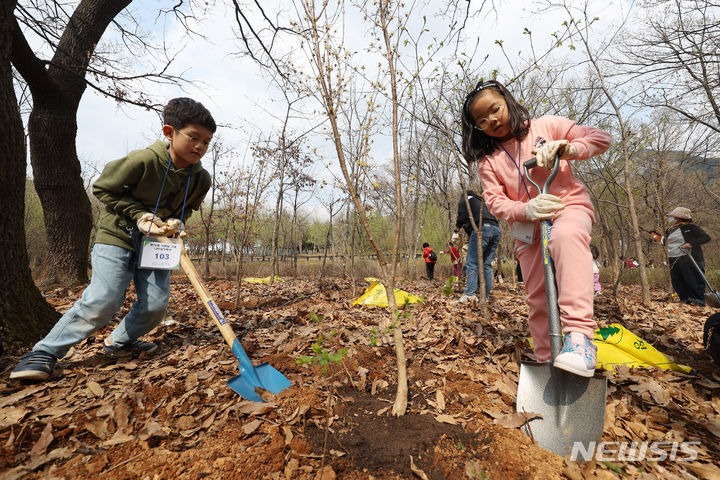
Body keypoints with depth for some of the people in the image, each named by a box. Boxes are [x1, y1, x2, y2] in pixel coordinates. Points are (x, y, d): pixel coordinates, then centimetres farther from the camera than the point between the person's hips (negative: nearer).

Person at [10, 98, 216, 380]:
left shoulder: (201, 179, -9)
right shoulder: (143, 160, -23)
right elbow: (102, 188, -9)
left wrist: (176, 222, -12)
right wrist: (138, 214, -19)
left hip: (155, 241, 5)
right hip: (117, 234, -4)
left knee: (156, 304, -2)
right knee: (102, 300, -15)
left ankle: (119, 341, 25)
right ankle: (46, 351, 8)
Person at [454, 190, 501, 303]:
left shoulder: (464, 199, 19)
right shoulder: (480, 201, 37)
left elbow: (462, 216, 0)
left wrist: (456, 231, 12)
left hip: (482, 228, -7)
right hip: (496, 229, 7)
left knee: (472, 263, -10)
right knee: (487, 264, 8)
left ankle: (470, 294, -19)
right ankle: (486, 296, 6)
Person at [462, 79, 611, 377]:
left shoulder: (545, 126, 2)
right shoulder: (487, 160, 4)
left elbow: (600, 138, 2)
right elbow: (495, 201, -6)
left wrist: (566, 149, -19)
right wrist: (525, 210, -26)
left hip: (569, 203, -2)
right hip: (527, 223, 2)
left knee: (566, 235, -40)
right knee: (537, 296, 0)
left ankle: (579, 335, -41)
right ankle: (546, 360, 16)